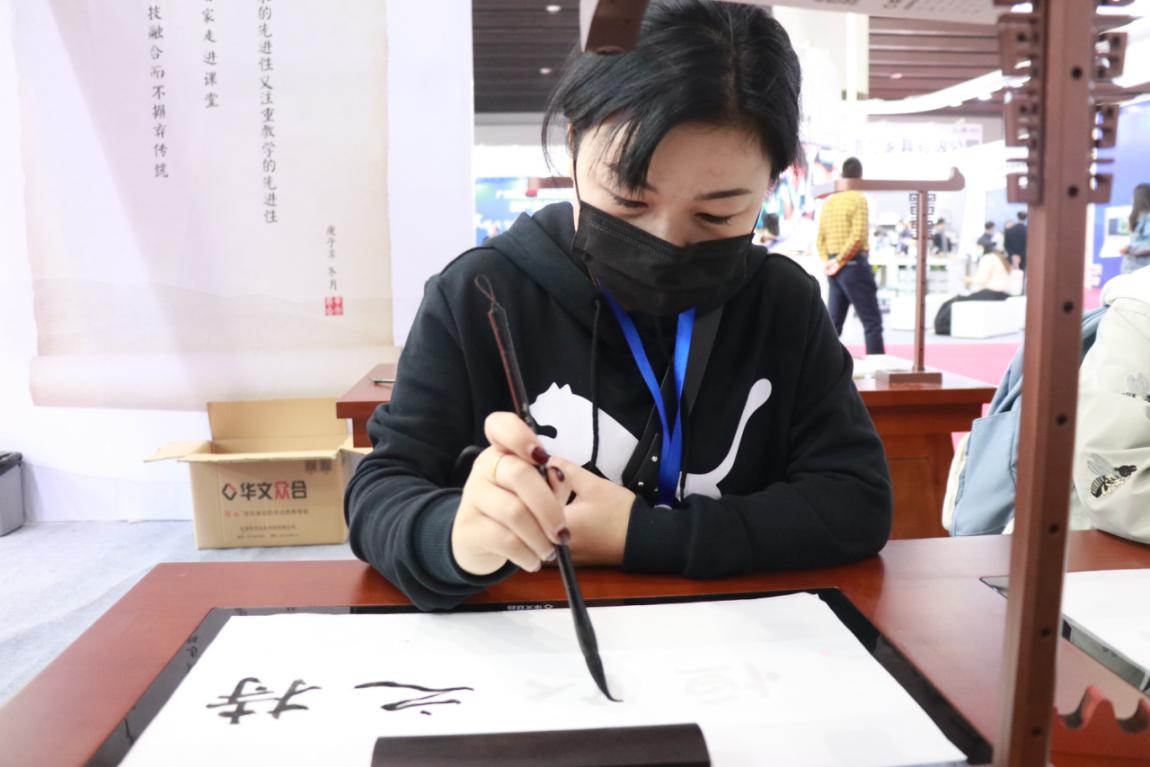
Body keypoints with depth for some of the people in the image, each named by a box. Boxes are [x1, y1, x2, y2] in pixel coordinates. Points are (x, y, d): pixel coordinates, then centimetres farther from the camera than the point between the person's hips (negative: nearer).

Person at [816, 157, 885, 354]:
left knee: (833, 323, 10)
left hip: (835, 269, 7)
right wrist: (840, 261, -10)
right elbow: (858, 236, -18)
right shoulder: (858, 199, -8)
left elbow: (820, 239, 9)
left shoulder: (829, 201, 10)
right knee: (872, 321, -2)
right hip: (854, 265, -6)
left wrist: (827, 262, 3)